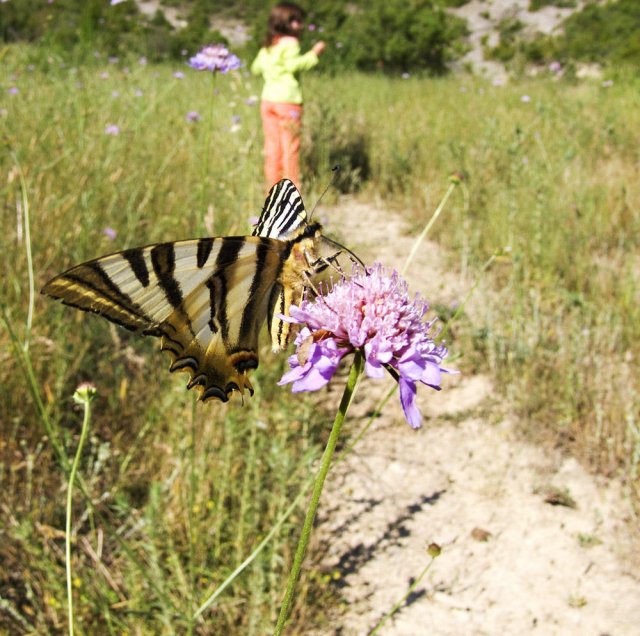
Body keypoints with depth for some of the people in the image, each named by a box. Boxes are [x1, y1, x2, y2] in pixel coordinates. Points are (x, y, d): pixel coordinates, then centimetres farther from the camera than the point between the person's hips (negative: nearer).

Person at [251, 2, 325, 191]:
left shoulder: (267, 46, 17)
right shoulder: (290, 43, -7)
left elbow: (256, 68, 24)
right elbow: (293, 65, -21)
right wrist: (313, 54, -16)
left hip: (267, 99, 8)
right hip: (287, 100, -7)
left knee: (272, 147, 8)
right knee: (290, 147, -2)